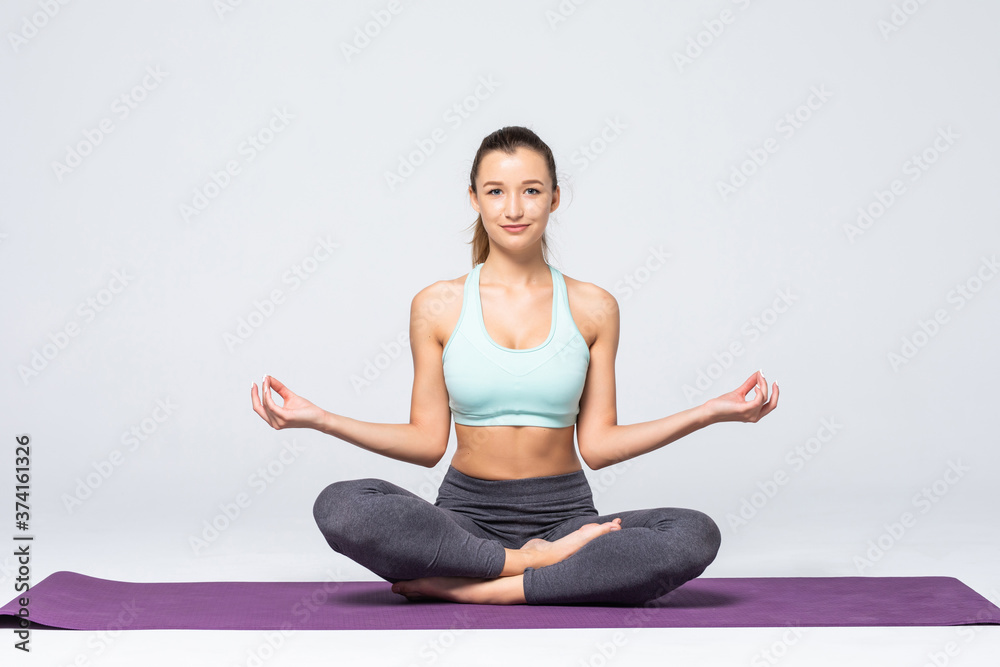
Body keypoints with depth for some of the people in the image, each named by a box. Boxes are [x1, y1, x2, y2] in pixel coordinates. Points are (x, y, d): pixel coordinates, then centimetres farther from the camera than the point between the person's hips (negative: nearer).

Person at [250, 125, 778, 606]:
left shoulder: (593, 308, 3)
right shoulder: (437, 306, 2)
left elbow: (597, 445, 3)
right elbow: (427, 442, 3)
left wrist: (710, 412, -4)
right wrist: (319, 419, -7)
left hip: (565, 514, 1)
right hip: (467, 515, -1)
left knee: (696, 536, -28)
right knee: (339, 506, -30)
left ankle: (467, 588, -23)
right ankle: (537, 564, -20)